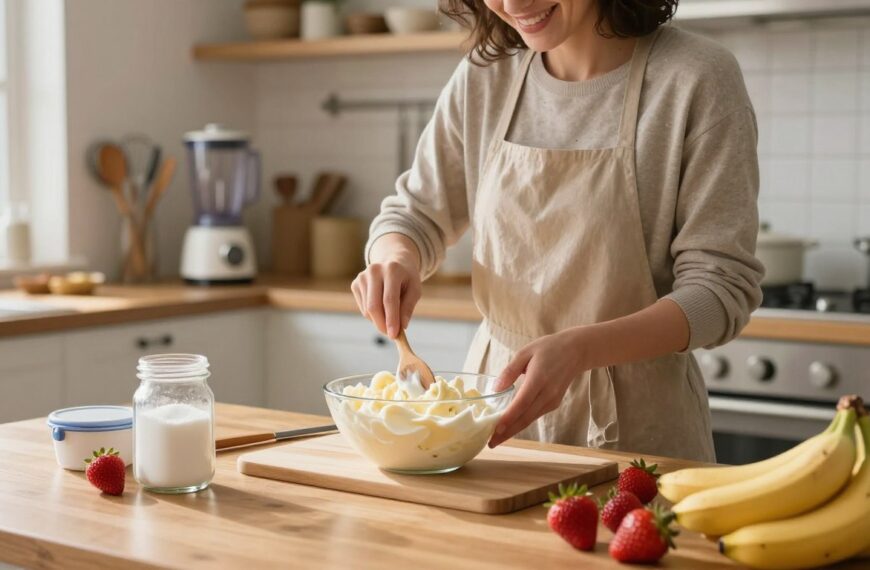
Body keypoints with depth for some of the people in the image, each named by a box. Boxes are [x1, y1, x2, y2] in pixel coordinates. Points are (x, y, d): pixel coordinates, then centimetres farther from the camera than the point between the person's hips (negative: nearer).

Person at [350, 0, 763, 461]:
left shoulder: (696, 78, -15)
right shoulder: (485, 76, -1)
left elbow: (720, 287, -16)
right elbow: (416, 213, 11)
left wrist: (578, 348, -31)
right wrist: (396, 259, -13)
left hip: (635, 427, -4)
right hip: (498, 394, 4)